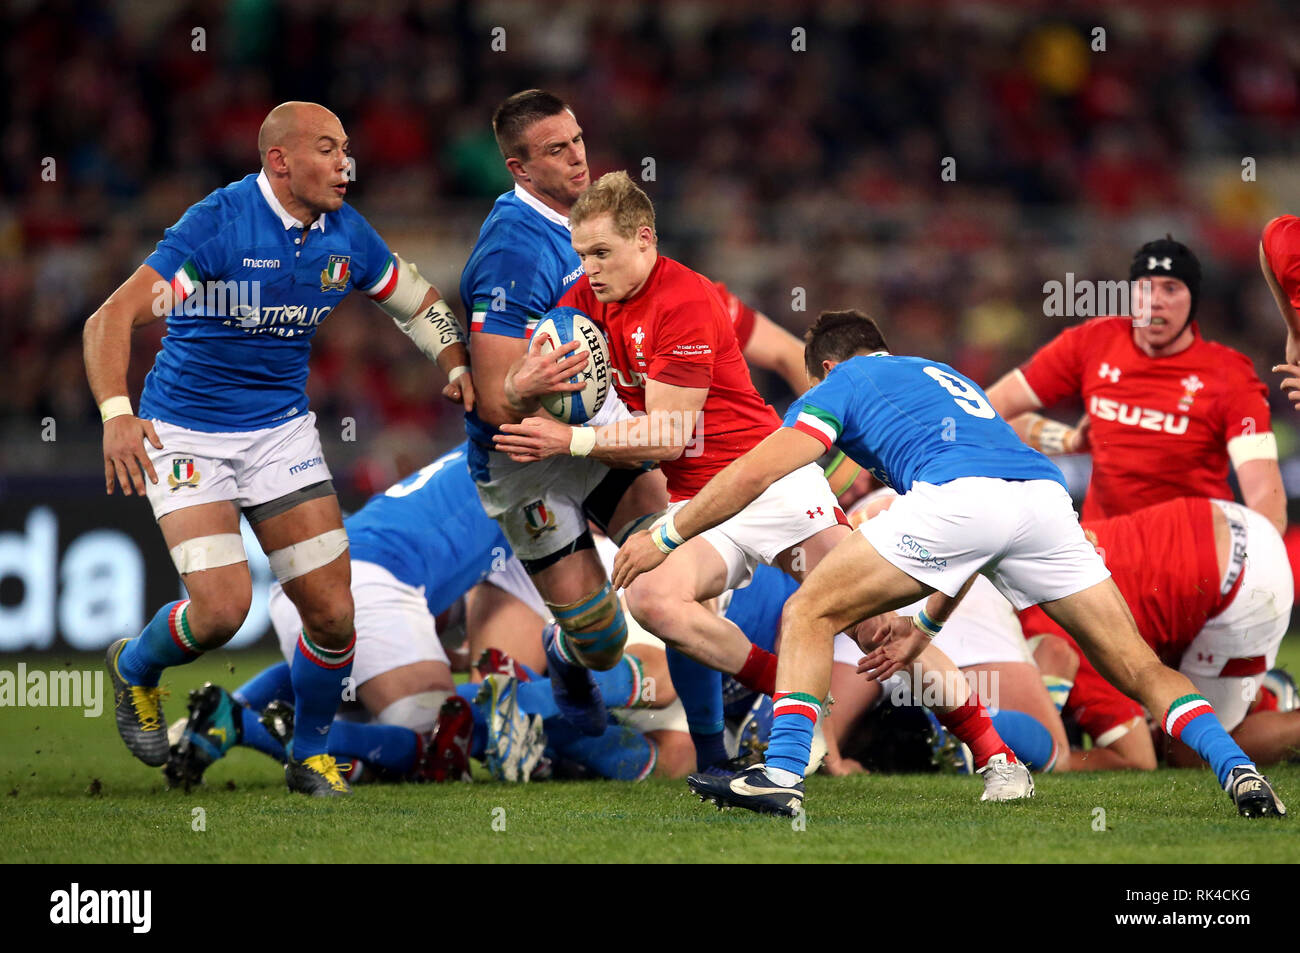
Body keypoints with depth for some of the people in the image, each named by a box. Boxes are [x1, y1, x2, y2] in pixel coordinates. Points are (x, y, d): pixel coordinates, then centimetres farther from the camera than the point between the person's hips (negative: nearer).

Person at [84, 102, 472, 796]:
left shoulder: (347, 237, -2)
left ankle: (310, 755, 20)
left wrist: (456, 367, -1)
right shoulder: (217, 224, -20)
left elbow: (420, 302, 17)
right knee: (222, 608, -19)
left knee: (332, 614, -5)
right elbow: (111, 320, -25)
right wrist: (116, 413, -39)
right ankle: (135, 667, 15)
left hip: (281, 428, 5)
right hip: (187, 434, -5)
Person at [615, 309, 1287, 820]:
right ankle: (1240, 773, -7)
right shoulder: (943, 378, 43)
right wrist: (926, 625, 48)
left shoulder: (841, 384, 24)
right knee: (1139, 669, 12)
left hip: (956, 494, -5)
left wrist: (666, 535, 25)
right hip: (1044, 490, 6)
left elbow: (755, 472, 14)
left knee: (809, 613, 10)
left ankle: (782, 775, -4)